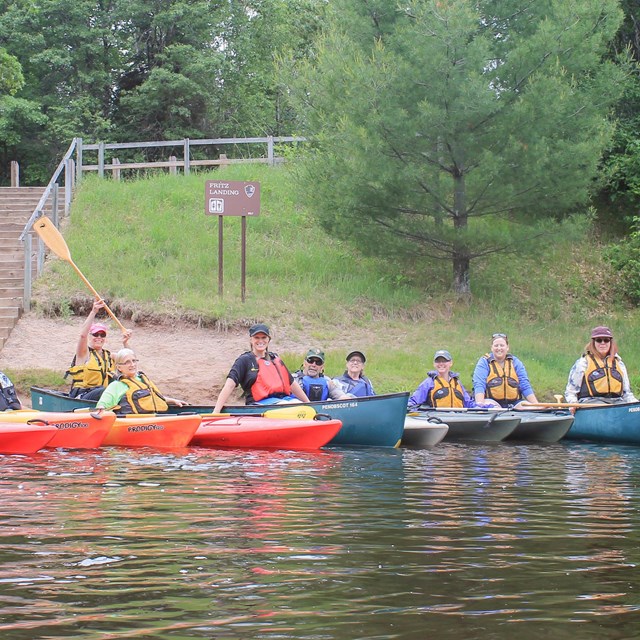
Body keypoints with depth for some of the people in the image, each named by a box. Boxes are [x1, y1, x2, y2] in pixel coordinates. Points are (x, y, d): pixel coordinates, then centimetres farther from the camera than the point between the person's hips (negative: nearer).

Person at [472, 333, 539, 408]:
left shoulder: (515, 362, 13)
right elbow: (479, 385, -9)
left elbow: (526, 386, 8)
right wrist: (480, 405, -28)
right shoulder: (484, 362, 3)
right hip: (492, 400, -3)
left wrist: (536, 405, -5)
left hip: (513, 402, 3)